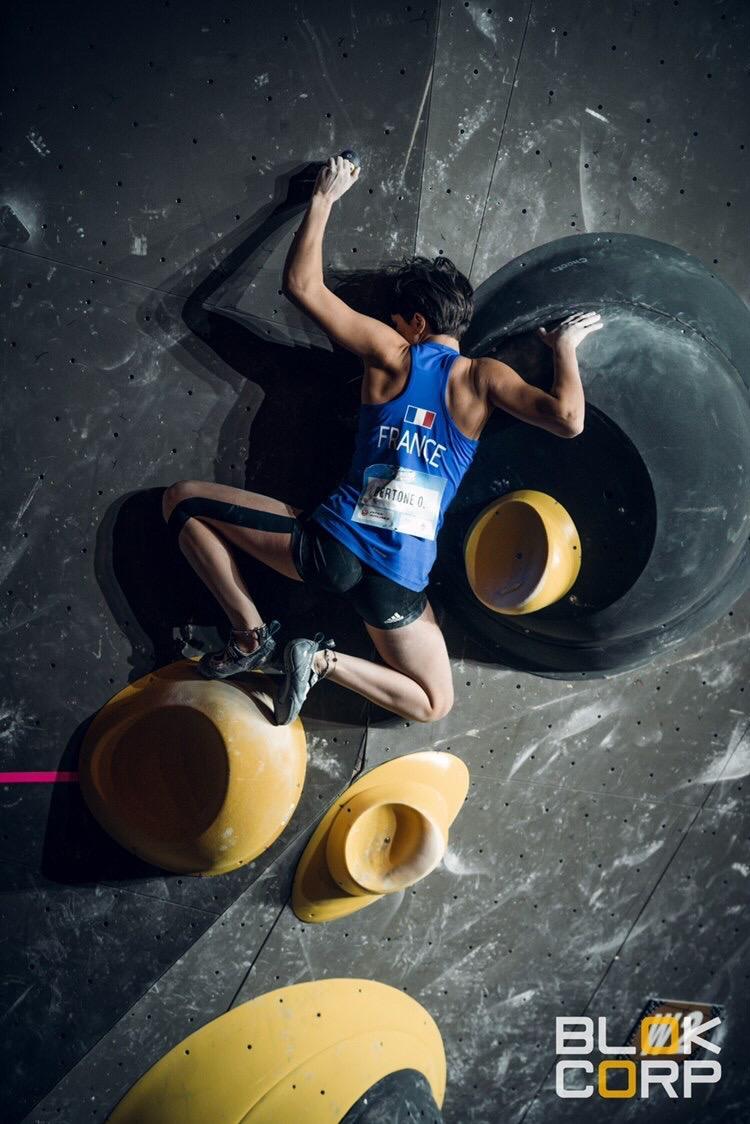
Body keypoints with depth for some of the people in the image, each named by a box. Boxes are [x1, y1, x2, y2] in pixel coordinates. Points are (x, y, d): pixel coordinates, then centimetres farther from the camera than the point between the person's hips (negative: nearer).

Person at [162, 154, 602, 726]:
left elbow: (302, 285, 4)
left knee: (182, 499, 16)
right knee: (434, 703, 24)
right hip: (399, 578, 1)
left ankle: (251, 635, 10)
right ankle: (326, 662, -2)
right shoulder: (482, 378, 1)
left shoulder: (392, 355, 2)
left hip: (328, 543, -1)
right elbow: (567, 418, -11)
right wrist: (565, 346, 7)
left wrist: (324, 197, 15)